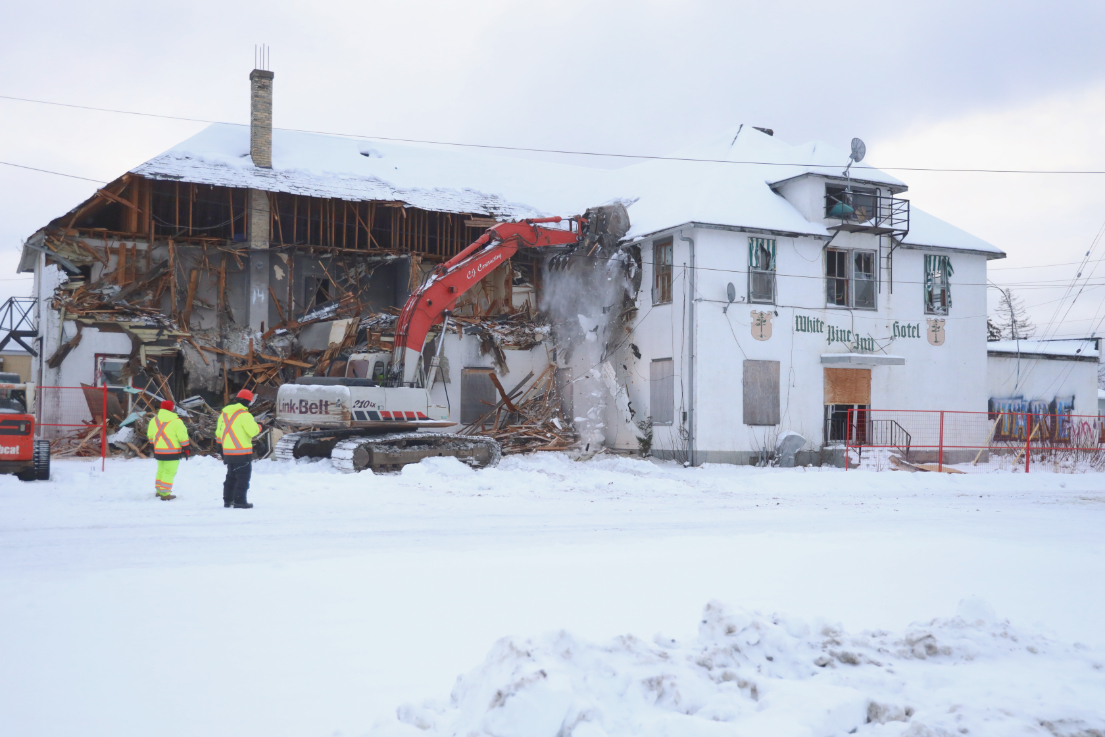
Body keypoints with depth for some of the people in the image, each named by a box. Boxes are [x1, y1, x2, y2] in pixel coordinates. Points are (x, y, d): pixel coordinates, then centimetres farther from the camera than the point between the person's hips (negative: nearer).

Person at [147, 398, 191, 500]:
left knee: (161, 470, 22)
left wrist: (154, 446, 29)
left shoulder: (154, 420, 8)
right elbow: (183, 436, -12)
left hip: (158, 451, 7)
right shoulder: (176, 421, -13)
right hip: (172, 452, -7)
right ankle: (165, 494, -4)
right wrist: (186, 449, -2)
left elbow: (150, 435, 16)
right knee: (169, 472, -2)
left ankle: (159, 490, 32)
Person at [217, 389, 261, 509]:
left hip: (228, 451, 8)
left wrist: (222, 445, 25)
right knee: (243, 477, -1)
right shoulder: (244, 414, -16)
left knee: (231, 476, 19)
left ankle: (227, 500, 23)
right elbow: (253, 431, -19)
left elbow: (219, 432, 16)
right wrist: (259, 427, 2)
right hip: (242, 452, -8)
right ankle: (239, 501, -4)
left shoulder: (224, 413, 10)